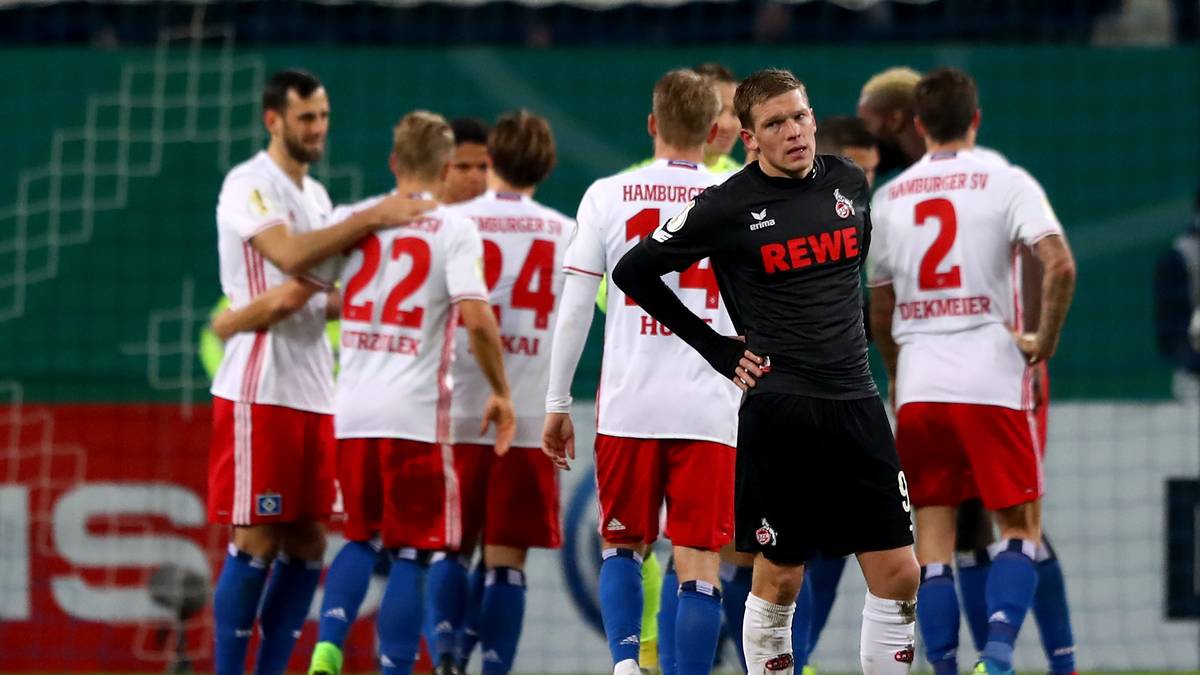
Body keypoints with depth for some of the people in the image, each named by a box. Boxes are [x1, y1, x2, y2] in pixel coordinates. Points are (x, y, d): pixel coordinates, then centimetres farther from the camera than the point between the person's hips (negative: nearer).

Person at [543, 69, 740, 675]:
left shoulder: (607, 196, 3)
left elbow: (573, 311, 3)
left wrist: (557, 405, 10)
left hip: (628, 408, 1)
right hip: (710, 410, -1)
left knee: (622, 545, 16)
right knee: (699, 563, 0)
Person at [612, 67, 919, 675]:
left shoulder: (849, 182, 6)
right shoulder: (727, 207, -8)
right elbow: (633, 272, 0)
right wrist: (716, 349, -1)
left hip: (856, 403, 4)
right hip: (779, 412, -4)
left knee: (898, 576, 1)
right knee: (779, 579, 2)